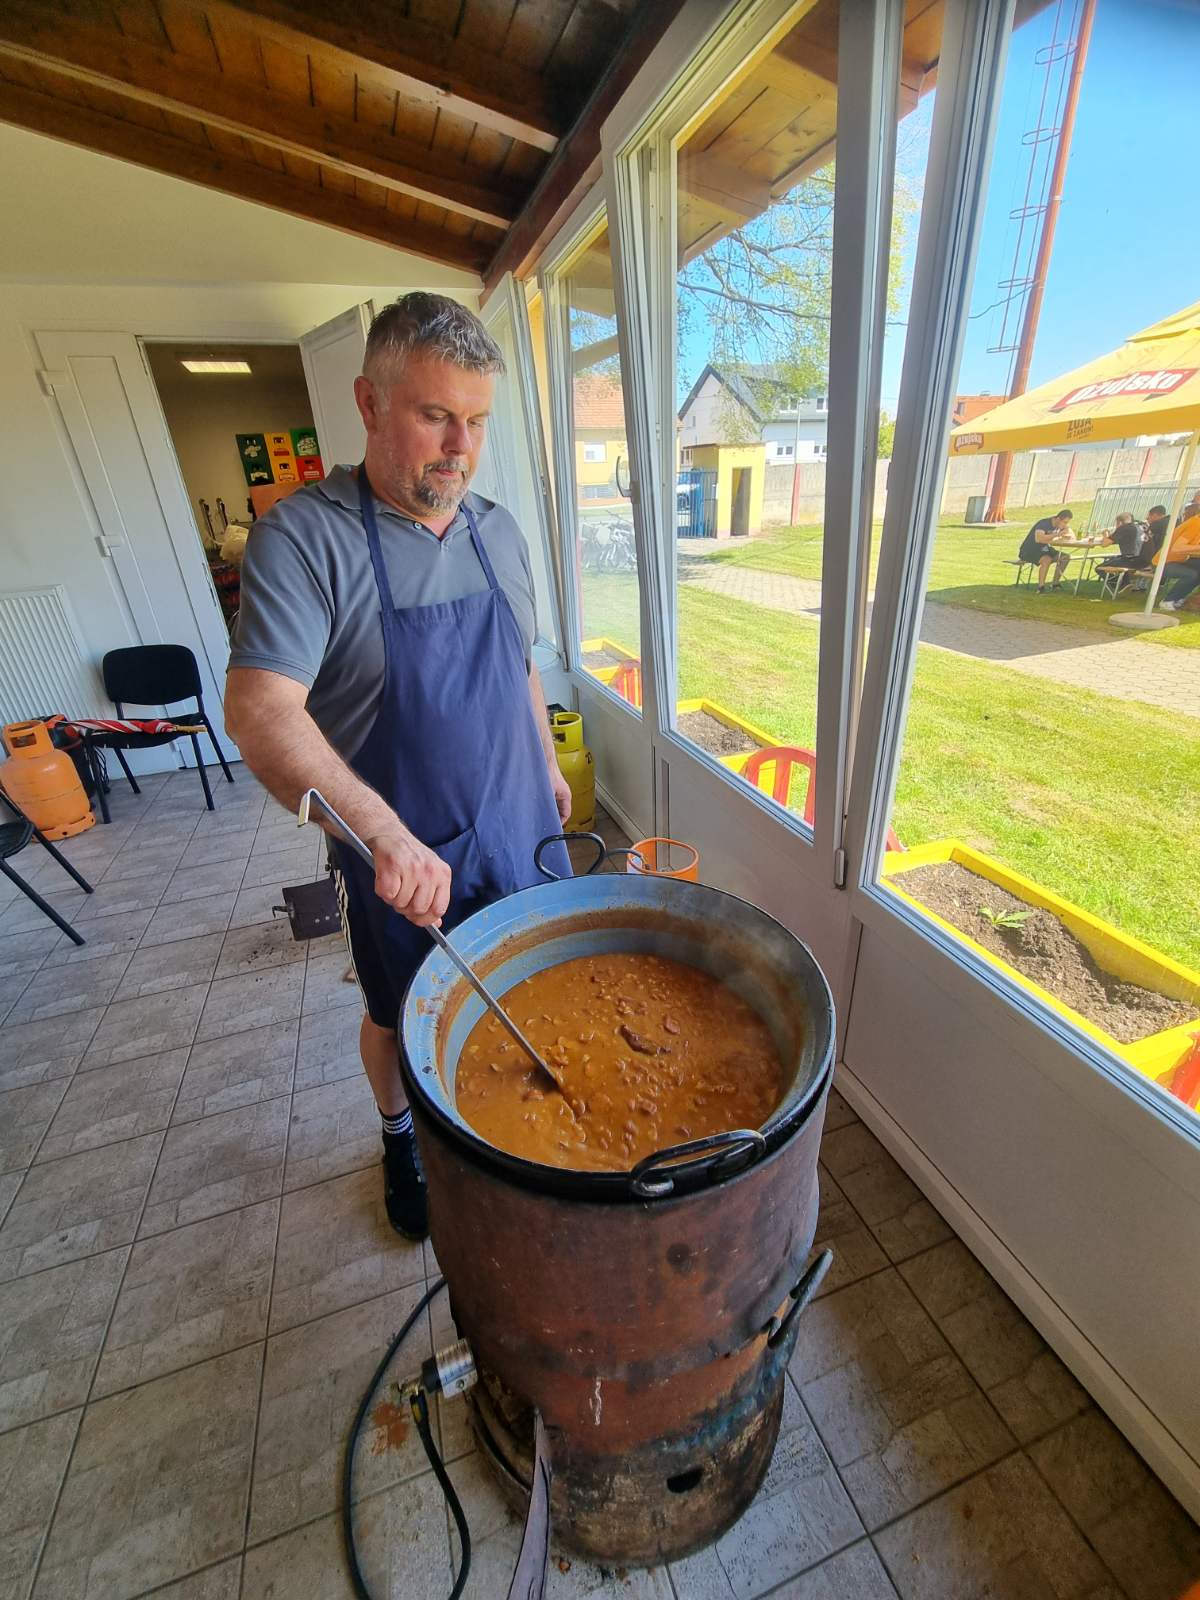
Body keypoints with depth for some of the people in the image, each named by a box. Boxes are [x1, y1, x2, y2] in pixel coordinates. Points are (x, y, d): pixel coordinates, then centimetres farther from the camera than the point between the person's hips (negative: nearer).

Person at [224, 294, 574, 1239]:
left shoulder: (498, 531, 3)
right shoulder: (304, 536, -15)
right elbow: (258, 708, -27)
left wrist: (548, 763, 17)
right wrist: (386, 833, -41)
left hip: (519, 826, 5)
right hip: (401, 852, -4)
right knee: (400, 1019, 19)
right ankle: (403, 1136, 50)